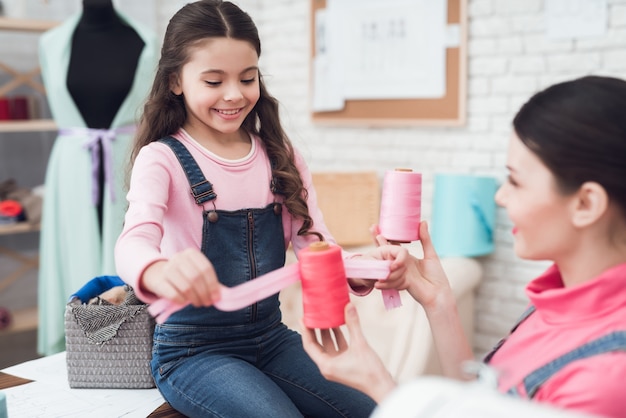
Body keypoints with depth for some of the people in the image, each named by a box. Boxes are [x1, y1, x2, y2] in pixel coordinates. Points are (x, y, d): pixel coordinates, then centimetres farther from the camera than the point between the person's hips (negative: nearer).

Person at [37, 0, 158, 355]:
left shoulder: (144, 43, 1)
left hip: (127, 168, 0)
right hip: (73, 172, 1)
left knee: (125, 264, 3)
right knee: (79, 262, 5)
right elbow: (63, 112, 11)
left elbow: (137, 108, 8)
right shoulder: (53, 43, 3)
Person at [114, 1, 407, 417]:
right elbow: (133, 243, -29)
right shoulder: (162, 159, -11)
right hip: (194, 351, -4)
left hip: (271, 338, 5)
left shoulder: (278, 155, 4)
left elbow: (315, 243, -3)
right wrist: (161, 273, -55)